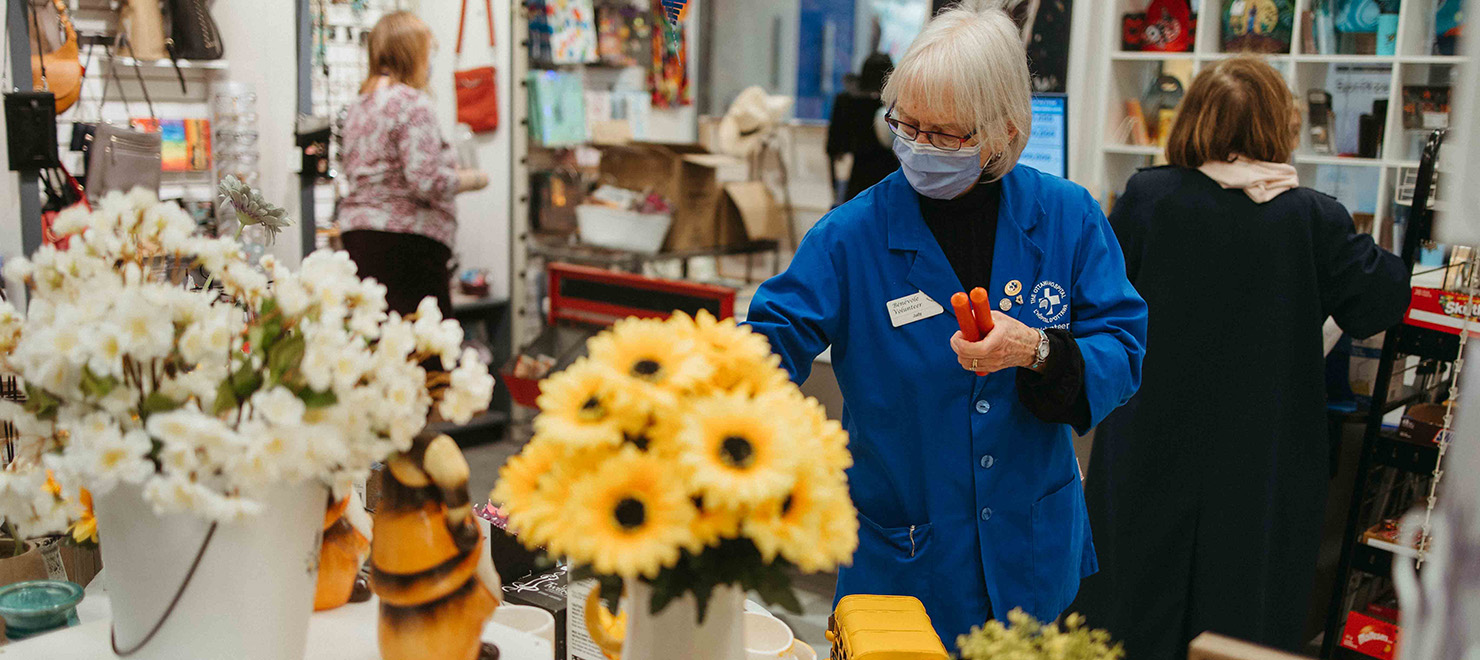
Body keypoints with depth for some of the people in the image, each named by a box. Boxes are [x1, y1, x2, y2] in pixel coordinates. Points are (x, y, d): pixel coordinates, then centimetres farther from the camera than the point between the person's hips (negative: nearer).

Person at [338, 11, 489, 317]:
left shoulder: (358, 105, 16)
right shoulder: (413, 103, -11)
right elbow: (426, 182, -20)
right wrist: (472, 179, -2)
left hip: (357, 234, 9)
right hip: (407, 238, -9)